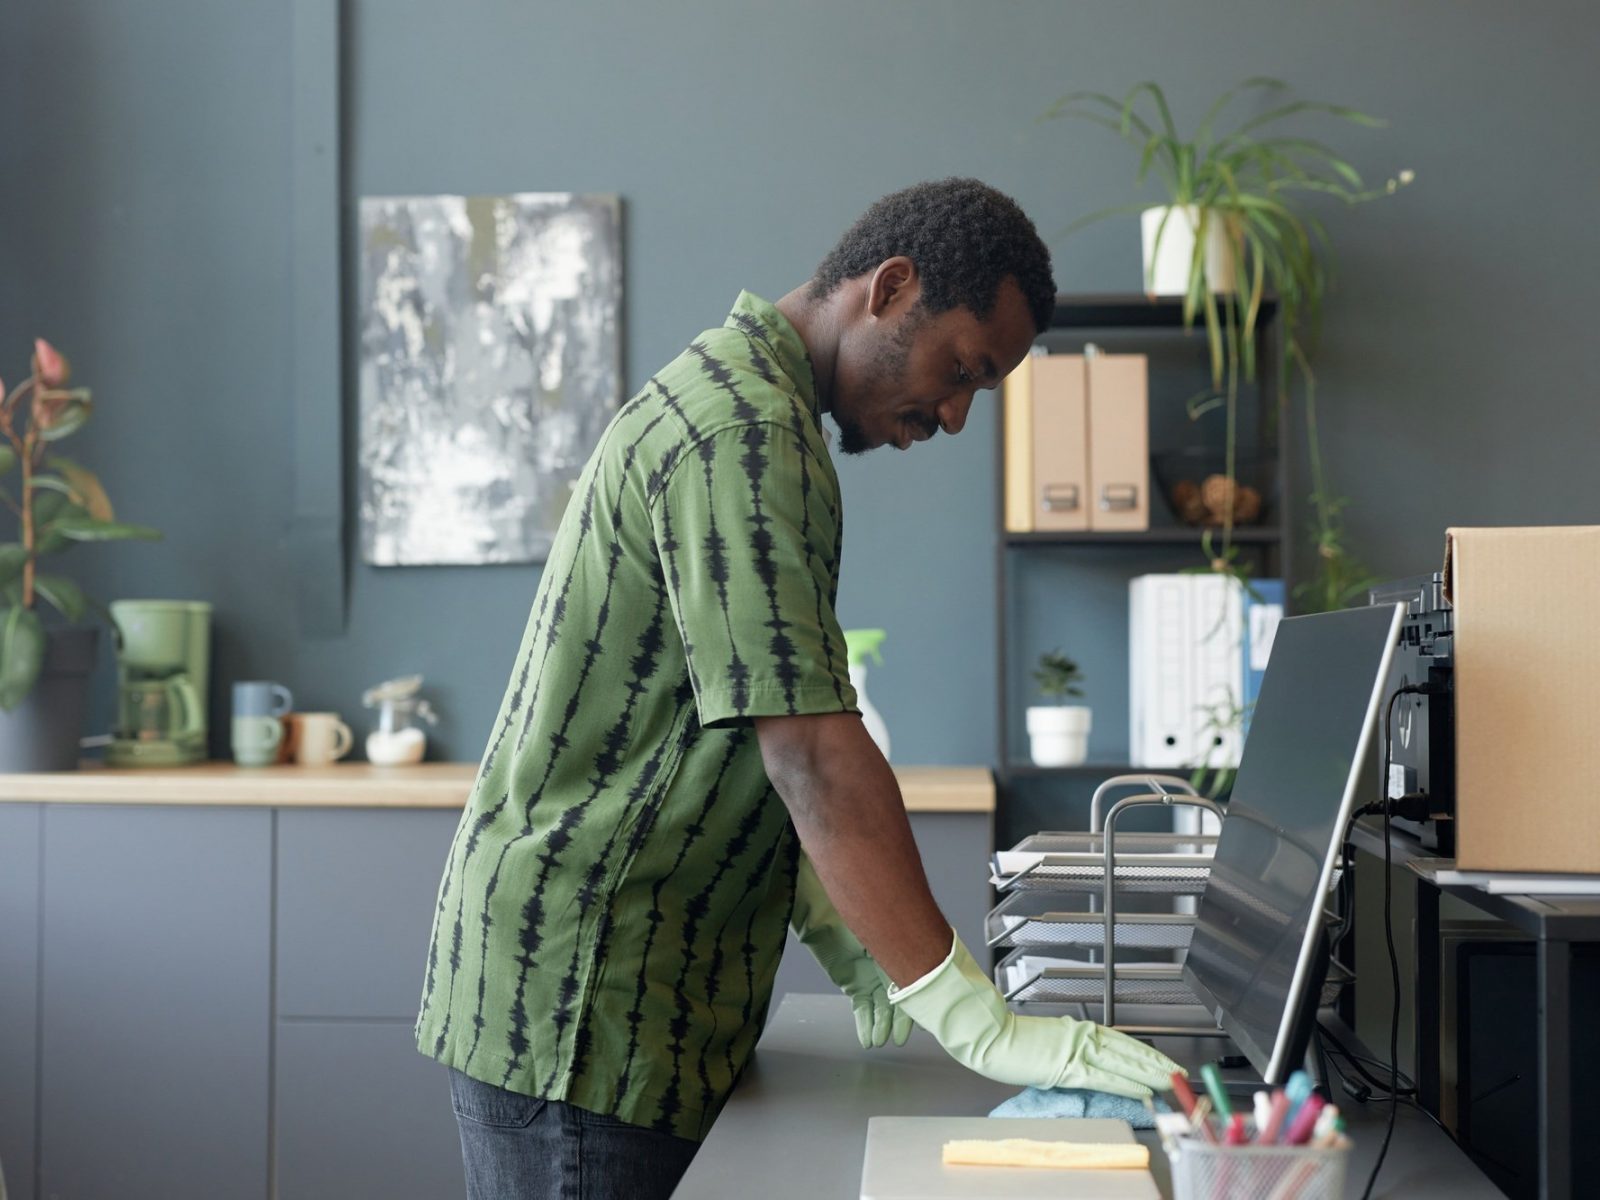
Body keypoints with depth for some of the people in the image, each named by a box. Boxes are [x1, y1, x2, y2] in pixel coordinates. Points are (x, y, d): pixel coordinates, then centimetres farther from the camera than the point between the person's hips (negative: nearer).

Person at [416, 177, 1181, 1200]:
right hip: (578, 1002, -10)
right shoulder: (747, 436, -19)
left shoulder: (722, 392, 15)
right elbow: (816, 758, -26)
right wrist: (981, 1024, -25)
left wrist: (849, 953, 10)